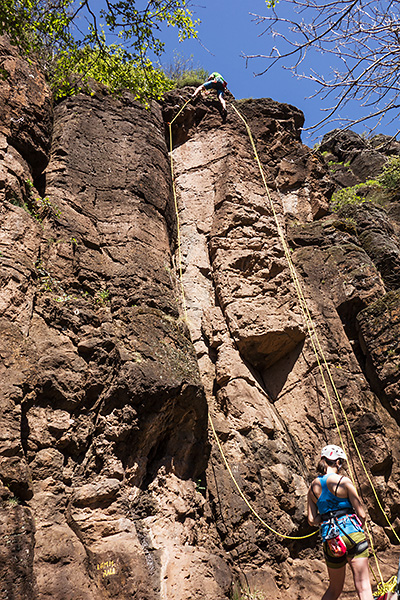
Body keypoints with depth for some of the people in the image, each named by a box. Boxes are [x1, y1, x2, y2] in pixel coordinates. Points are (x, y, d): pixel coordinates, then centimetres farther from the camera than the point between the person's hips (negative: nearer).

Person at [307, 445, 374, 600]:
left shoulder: (313, 486, 7)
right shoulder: (343, 481, -7)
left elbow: (312, 520, 5)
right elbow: (361, 514, -5)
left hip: (330, 539, 4)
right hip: (352, 533, -4)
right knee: (363, 587, 1)